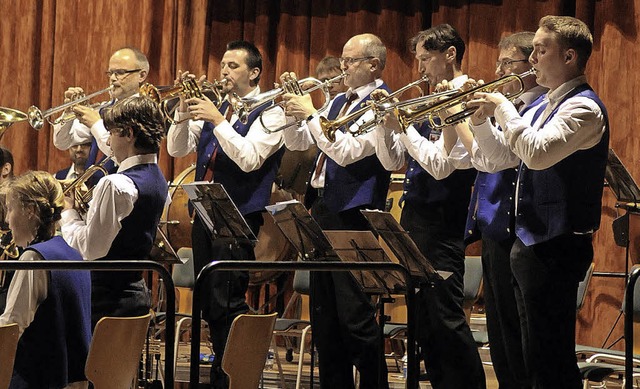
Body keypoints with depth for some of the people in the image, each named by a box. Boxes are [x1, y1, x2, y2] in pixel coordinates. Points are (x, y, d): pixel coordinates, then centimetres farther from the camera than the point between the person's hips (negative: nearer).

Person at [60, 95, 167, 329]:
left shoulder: (115, 185, -20)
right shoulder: (157, 181, 9)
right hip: (136, 291, 9)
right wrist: (86, 204, 13)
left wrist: (68, 212, -6)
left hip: (106, 300, -9)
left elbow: (90, 249, -21)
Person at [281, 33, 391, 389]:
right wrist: (291, 109, 2)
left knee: (355, 315, -10)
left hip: (352, 215, -9)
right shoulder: (339, 102, 17)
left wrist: (311, 114, -16)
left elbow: (348, 151, -21)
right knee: (323, 312, 12)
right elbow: (297, 143, 19)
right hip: (322, 210, 9)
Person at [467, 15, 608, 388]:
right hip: (530, 242, 10)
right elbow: (500, 152, 22)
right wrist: (481, 119, 5)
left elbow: (537, 153, -29)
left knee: (552, 357, -8)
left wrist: (503, 107, -19)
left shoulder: (583, 107, -15)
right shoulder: (547, 105, 15)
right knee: (535, 354, 15)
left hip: (556, 245, -10)